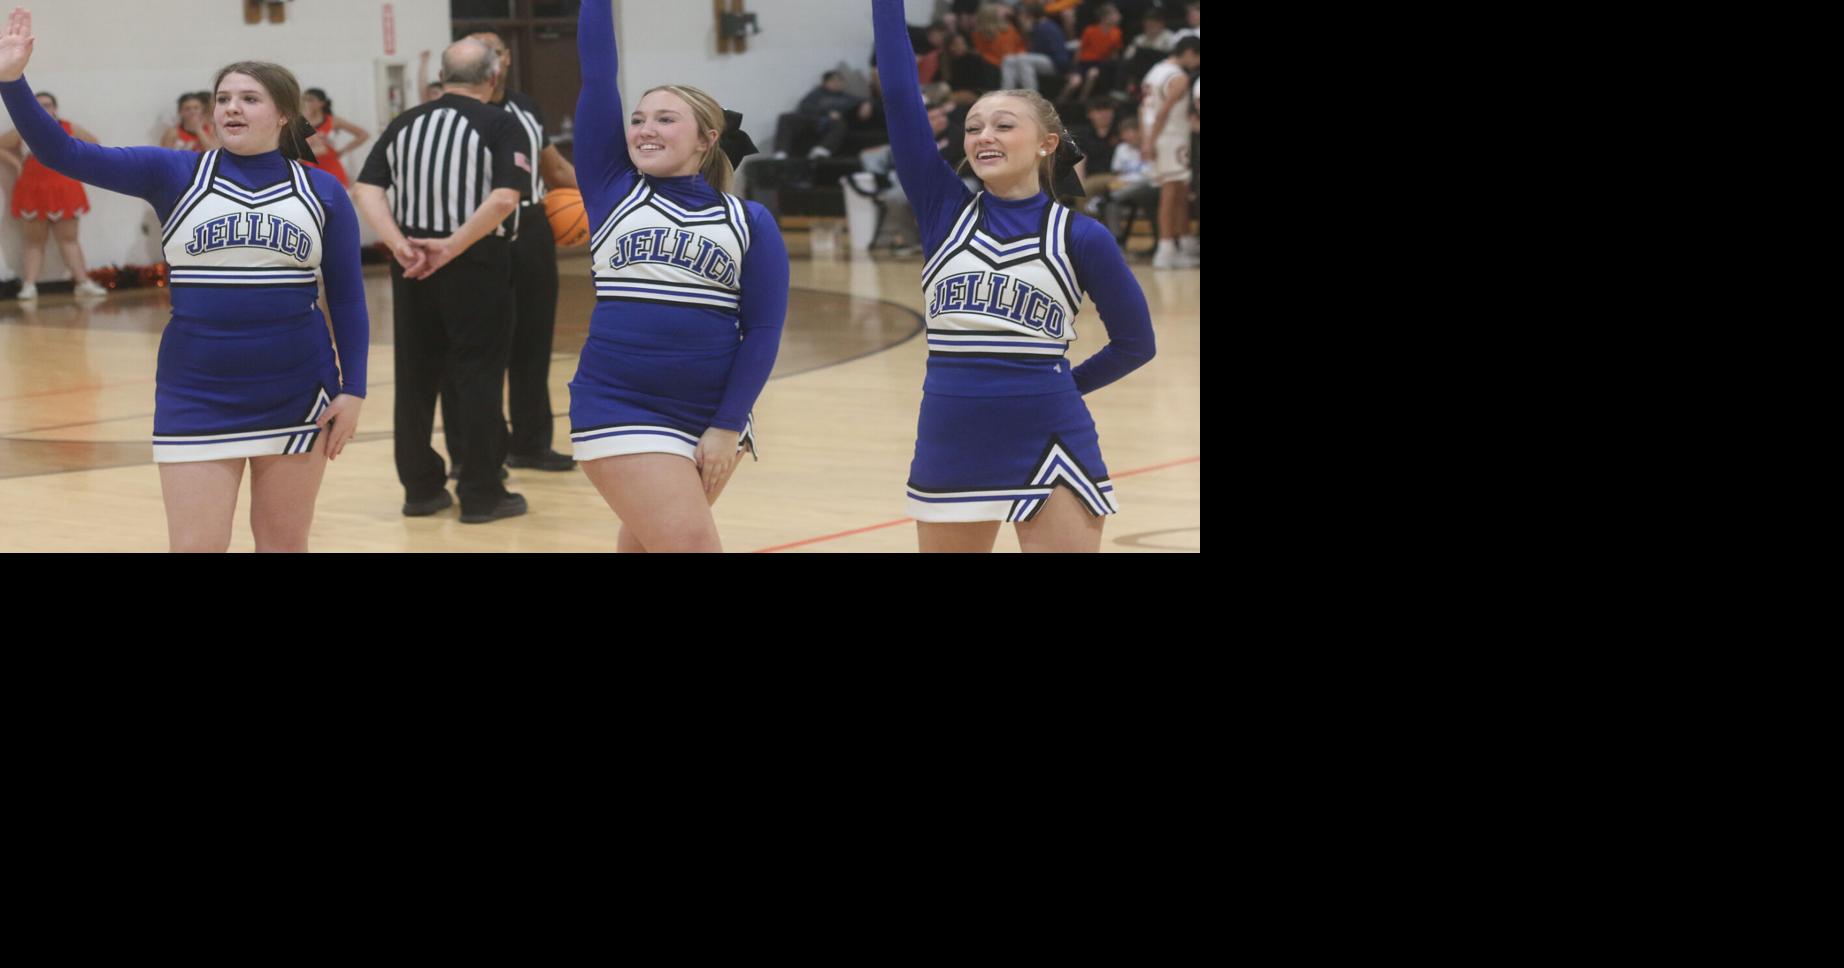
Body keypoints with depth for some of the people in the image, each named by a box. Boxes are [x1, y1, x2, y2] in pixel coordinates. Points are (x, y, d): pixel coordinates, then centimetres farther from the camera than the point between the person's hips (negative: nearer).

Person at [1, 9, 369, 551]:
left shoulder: (321, 192, 3)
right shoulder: (174, 175, 1)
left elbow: (347, 299, 5)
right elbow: (64, 154, -7)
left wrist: (352, 389, -2)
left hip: (296, 394, 1)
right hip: (197, 396, 0)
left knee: (284, 544, 11)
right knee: (196, 547, -1)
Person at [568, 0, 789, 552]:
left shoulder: (748, 221, 5)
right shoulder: (611, 189, 4)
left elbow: (763, 330, 0)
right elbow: (597, 74, 1)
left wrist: (728, 426, -7)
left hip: (713, 417, 2)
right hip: (621, 410, -2)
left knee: (646, 544, 15)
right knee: (692, 545, -13)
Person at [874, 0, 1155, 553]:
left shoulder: (1080, 236, -2)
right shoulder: (943, 211, 3)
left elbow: (1134, 343, 8)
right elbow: (898, 87, -4)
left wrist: (1050, 388, 10)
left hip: (1050, 450, -3)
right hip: (949, 447, 3)